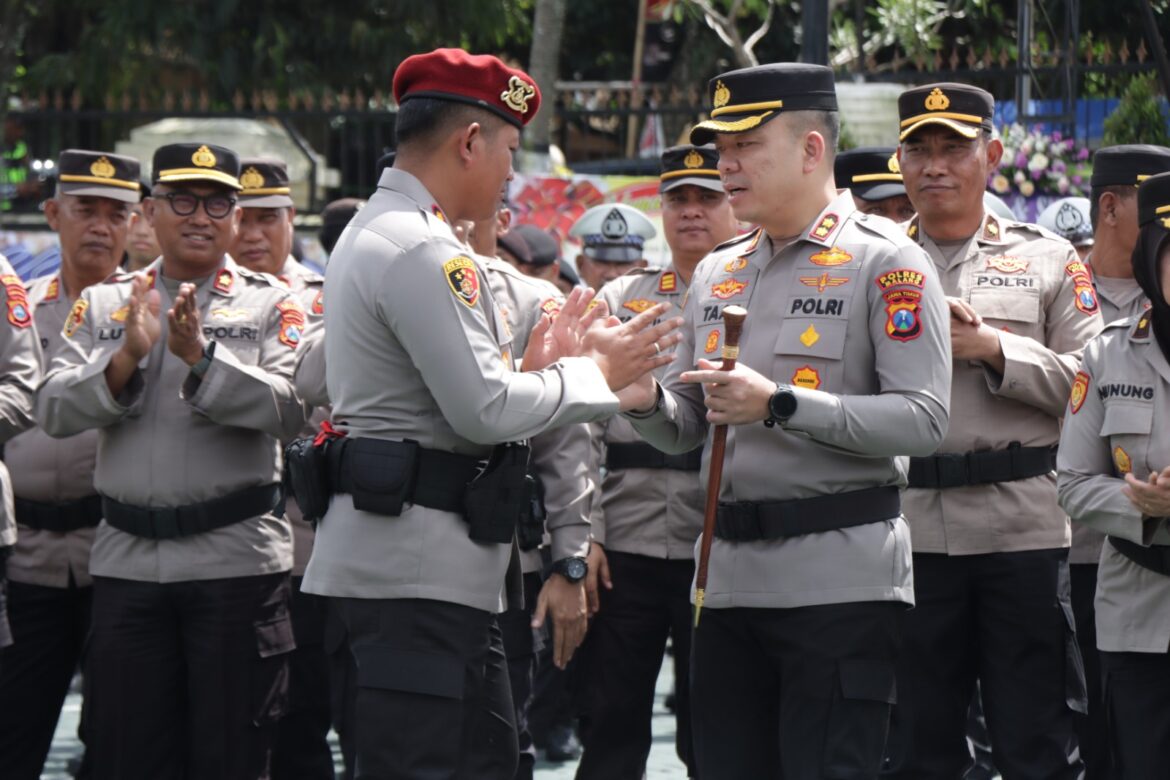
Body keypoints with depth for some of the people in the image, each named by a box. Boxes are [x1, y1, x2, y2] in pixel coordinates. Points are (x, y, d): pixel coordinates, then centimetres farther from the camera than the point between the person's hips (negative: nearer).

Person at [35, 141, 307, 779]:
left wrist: (201, 356, -21)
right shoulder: (103, 304, 12)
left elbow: (289, 409, -11)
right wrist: (126, 357, -15)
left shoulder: (272, 305, 4)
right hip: (127, 560, 3)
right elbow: (54, 411, 0)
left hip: (235, 559, -3)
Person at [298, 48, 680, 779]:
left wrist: (536, 364, 14)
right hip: (414, 572, -11)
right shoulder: (422, 251, -15)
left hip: (446, 572, 11)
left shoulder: (378, 235, 19)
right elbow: (485, 412, -20)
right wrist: (594, 373, -6)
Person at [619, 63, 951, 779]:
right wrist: (646, 402, -4)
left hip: (840, 582, -7)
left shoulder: (886, 263, -5)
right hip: (731, 578, 7)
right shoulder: (716, 275, 16)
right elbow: (687, 430, 20)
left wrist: (780, 405, -22)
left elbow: (923, 421, -14)